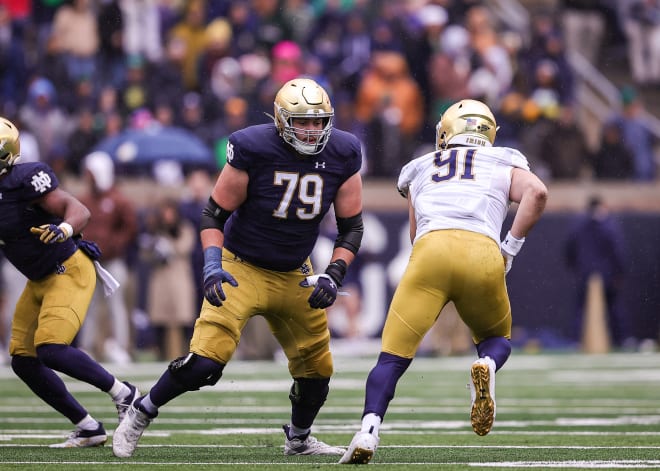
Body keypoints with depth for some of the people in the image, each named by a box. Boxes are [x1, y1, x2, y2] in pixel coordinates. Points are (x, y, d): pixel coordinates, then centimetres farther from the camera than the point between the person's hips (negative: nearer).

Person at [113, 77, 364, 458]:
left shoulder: (342, 155, -10)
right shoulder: (254, 149, -21)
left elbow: (352, 226, -1)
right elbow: (214, 214, -12)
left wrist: (334, 276, -14)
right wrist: (212, 266, -26)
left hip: (295, 276, 5)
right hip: (242, 269, -5)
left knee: (317, 369, 9)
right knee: (205, 361, -18)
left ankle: (299, 439, 38)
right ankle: (140, 415, 4)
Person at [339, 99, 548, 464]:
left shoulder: (420, 169, 31)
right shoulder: (506, 164, 27)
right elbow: (537, 192, 7)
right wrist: (510, 249, 10)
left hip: (431, 250, 0)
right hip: (483, 253, 0)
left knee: (393, 357, 2)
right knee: (496, 338, 25)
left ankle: (369, 431, -21)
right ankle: (486, 366, -11)